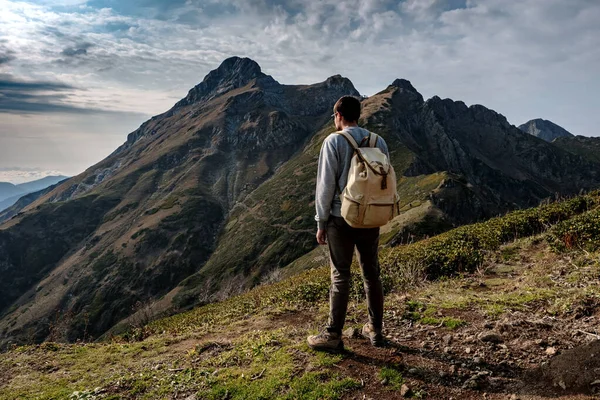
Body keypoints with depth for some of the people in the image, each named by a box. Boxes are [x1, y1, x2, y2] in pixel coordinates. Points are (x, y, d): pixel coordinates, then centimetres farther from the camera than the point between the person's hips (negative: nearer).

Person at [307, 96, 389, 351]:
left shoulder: (333, 141, -9)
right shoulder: (378, 141, 4)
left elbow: (326, 185, -11)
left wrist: (321, 222, -4)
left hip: (342, 219, -4)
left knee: (340, 277, 2)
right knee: (371, 274, 14)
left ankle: (333, 336, 12)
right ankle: (375, 330, 25)